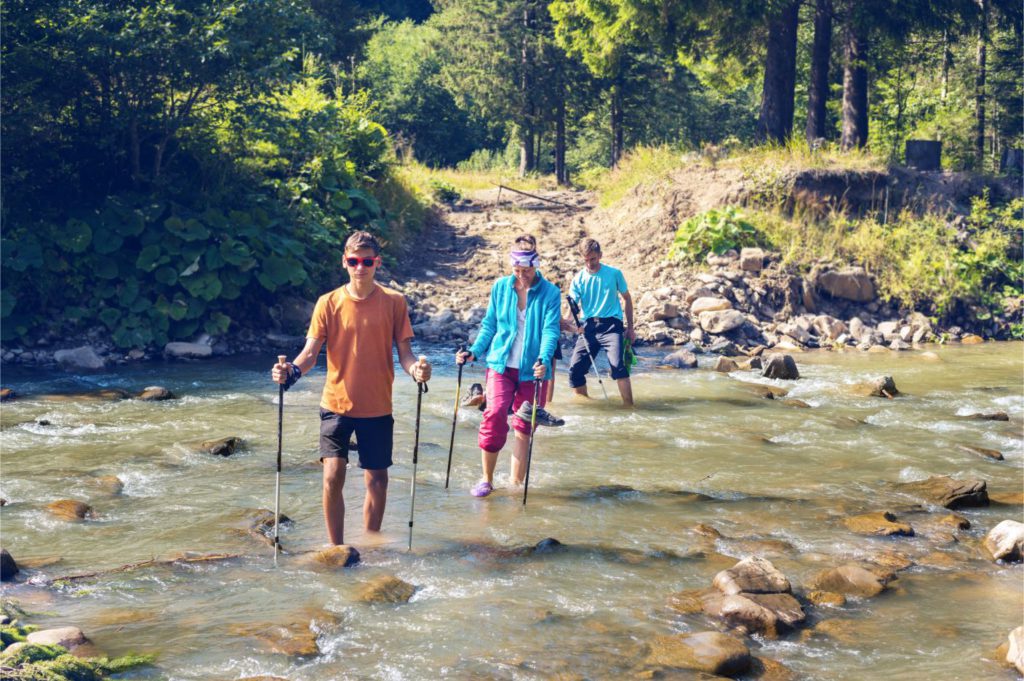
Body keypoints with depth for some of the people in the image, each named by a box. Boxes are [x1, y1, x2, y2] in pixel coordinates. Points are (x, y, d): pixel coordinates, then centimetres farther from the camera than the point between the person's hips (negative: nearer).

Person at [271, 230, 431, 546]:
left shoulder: (394, 302, -1)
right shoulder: (328, 303, -2)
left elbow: (404, 351, -1)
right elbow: (311, 351, -5)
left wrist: (416, 368, -23)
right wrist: (292, 371, -26)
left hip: (377, 407, 1)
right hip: (337, 404, -1)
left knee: (377, 480, 6)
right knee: (333, 476, -11)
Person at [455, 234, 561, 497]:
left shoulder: (550, 293, -3)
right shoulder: (500, 287, 4)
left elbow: (550, 330, -11)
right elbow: (489, 325, 11)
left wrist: (544, 360, -27)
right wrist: (474, 352, -3)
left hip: (532, 370, -1)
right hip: (501, 365, 1)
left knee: (524, 426, 4)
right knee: (495, 414, -16)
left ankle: (516, 483, 16)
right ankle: (487, 479, -1)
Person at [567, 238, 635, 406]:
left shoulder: (614, 274, 2)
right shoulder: (579, 279, 5)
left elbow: (627, 298, 13)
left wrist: (630, 328, 11)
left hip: (611, 324, -3)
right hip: (588, 326, 3)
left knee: (618, 364, -24)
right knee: (575, 368, -3)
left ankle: (629, 407, -21)